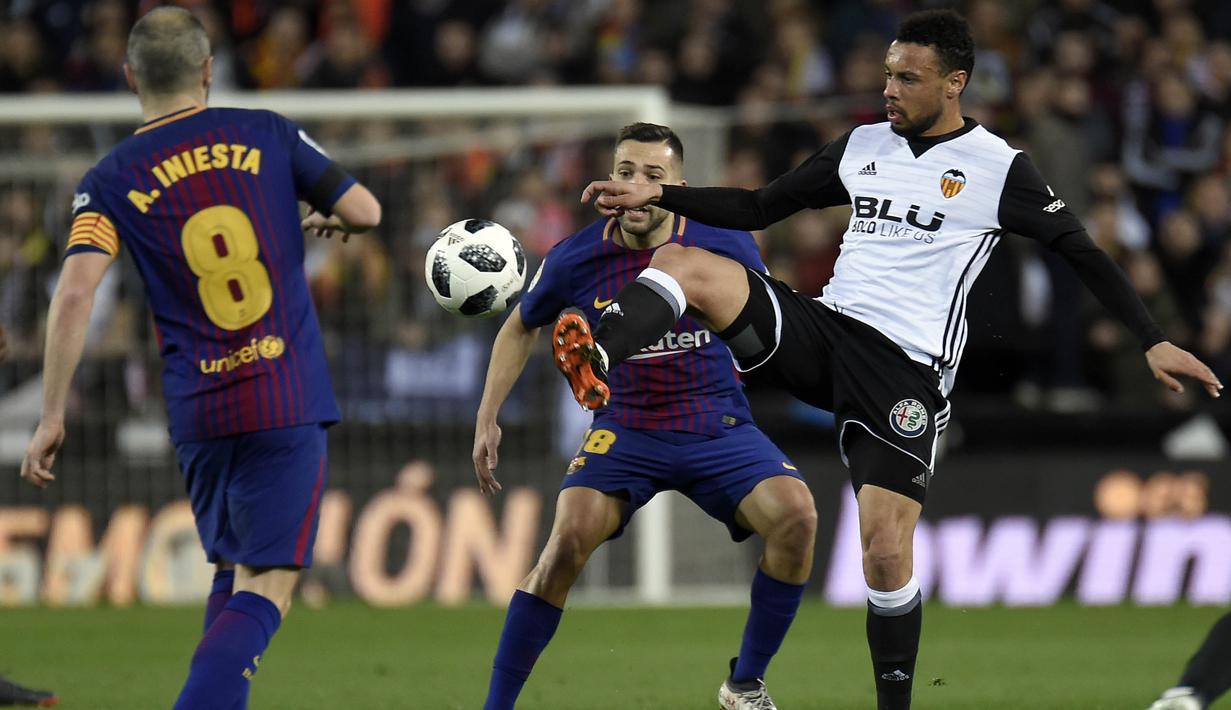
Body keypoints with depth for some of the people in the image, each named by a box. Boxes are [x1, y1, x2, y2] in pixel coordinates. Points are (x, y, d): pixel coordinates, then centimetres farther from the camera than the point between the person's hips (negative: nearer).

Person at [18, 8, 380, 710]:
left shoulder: (112, 179, 2)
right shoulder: (268, 136, 2)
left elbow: (75, 294, -10)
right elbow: (365, 211, 6)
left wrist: (52, 417, -7)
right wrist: (327, 219, 30)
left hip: (199, 412, 2)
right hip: (289, 402, -2)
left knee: (232, 575, 22)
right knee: (264, 592, -6)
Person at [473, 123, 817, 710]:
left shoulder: (725, 247, -9)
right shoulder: (576, 259, -7)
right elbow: (521, 327, 13)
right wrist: (487, 418, 10)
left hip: (719, 426, 1)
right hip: (625, 431, -1)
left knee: (796, 517, -25)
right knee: (570, 536, -27)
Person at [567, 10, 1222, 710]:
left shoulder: (998, 168, 0)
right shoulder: (863, 146, 14)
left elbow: (1083, 253, 0)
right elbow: (759, 208, 22)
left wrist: (1153, 341, -7)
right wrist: (658, 194, 12)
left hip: (906, 370, -4)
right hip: (824, 329, 5)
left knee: (886, 549, -13)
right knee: (683, 263, -17)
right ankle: (599, 364, -41)